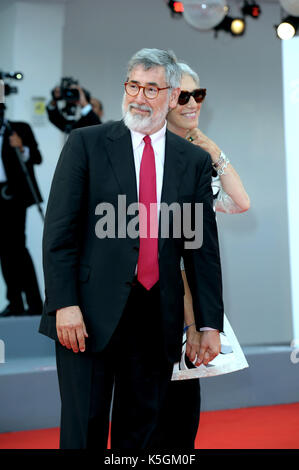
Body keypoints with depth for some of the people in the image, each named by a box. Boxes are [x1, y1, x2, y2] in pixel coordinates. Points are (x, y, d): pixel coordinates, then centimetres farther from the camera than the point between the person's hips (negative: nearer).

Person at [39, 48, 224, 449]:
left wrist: (211, 325, 6)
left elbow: (204, 247, 9)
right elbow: (59, 230, -2)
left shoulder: (195, 160, 9)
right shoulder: (87, 143, 3)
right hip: (91, 312, -2)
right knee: (83, 429, 3)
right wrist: (65, 304, -11)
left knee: (140, 431, 12)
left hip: (157, 321, 3)